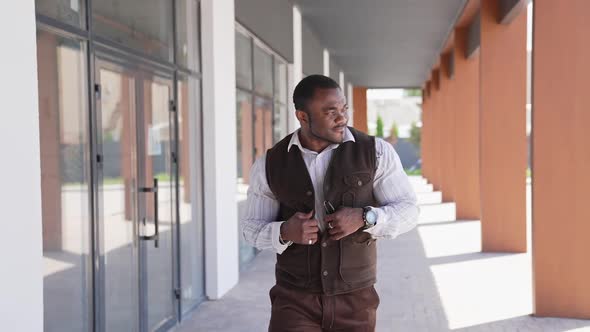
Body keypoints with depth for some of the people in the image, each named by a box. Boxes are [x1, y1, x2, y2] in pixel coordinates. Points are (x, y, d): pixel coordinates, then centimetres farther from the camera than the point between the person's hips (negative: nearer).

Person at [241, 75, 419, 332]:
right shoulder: (270, 165, -4)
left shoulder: (376, 152, -7)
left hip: (354, 301, 0)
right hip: (295, 301, 0)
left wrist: (364, 218, -22)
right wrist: (285, 232, -19)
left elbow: (407, 211, -2)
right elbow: (252, 228, 4)